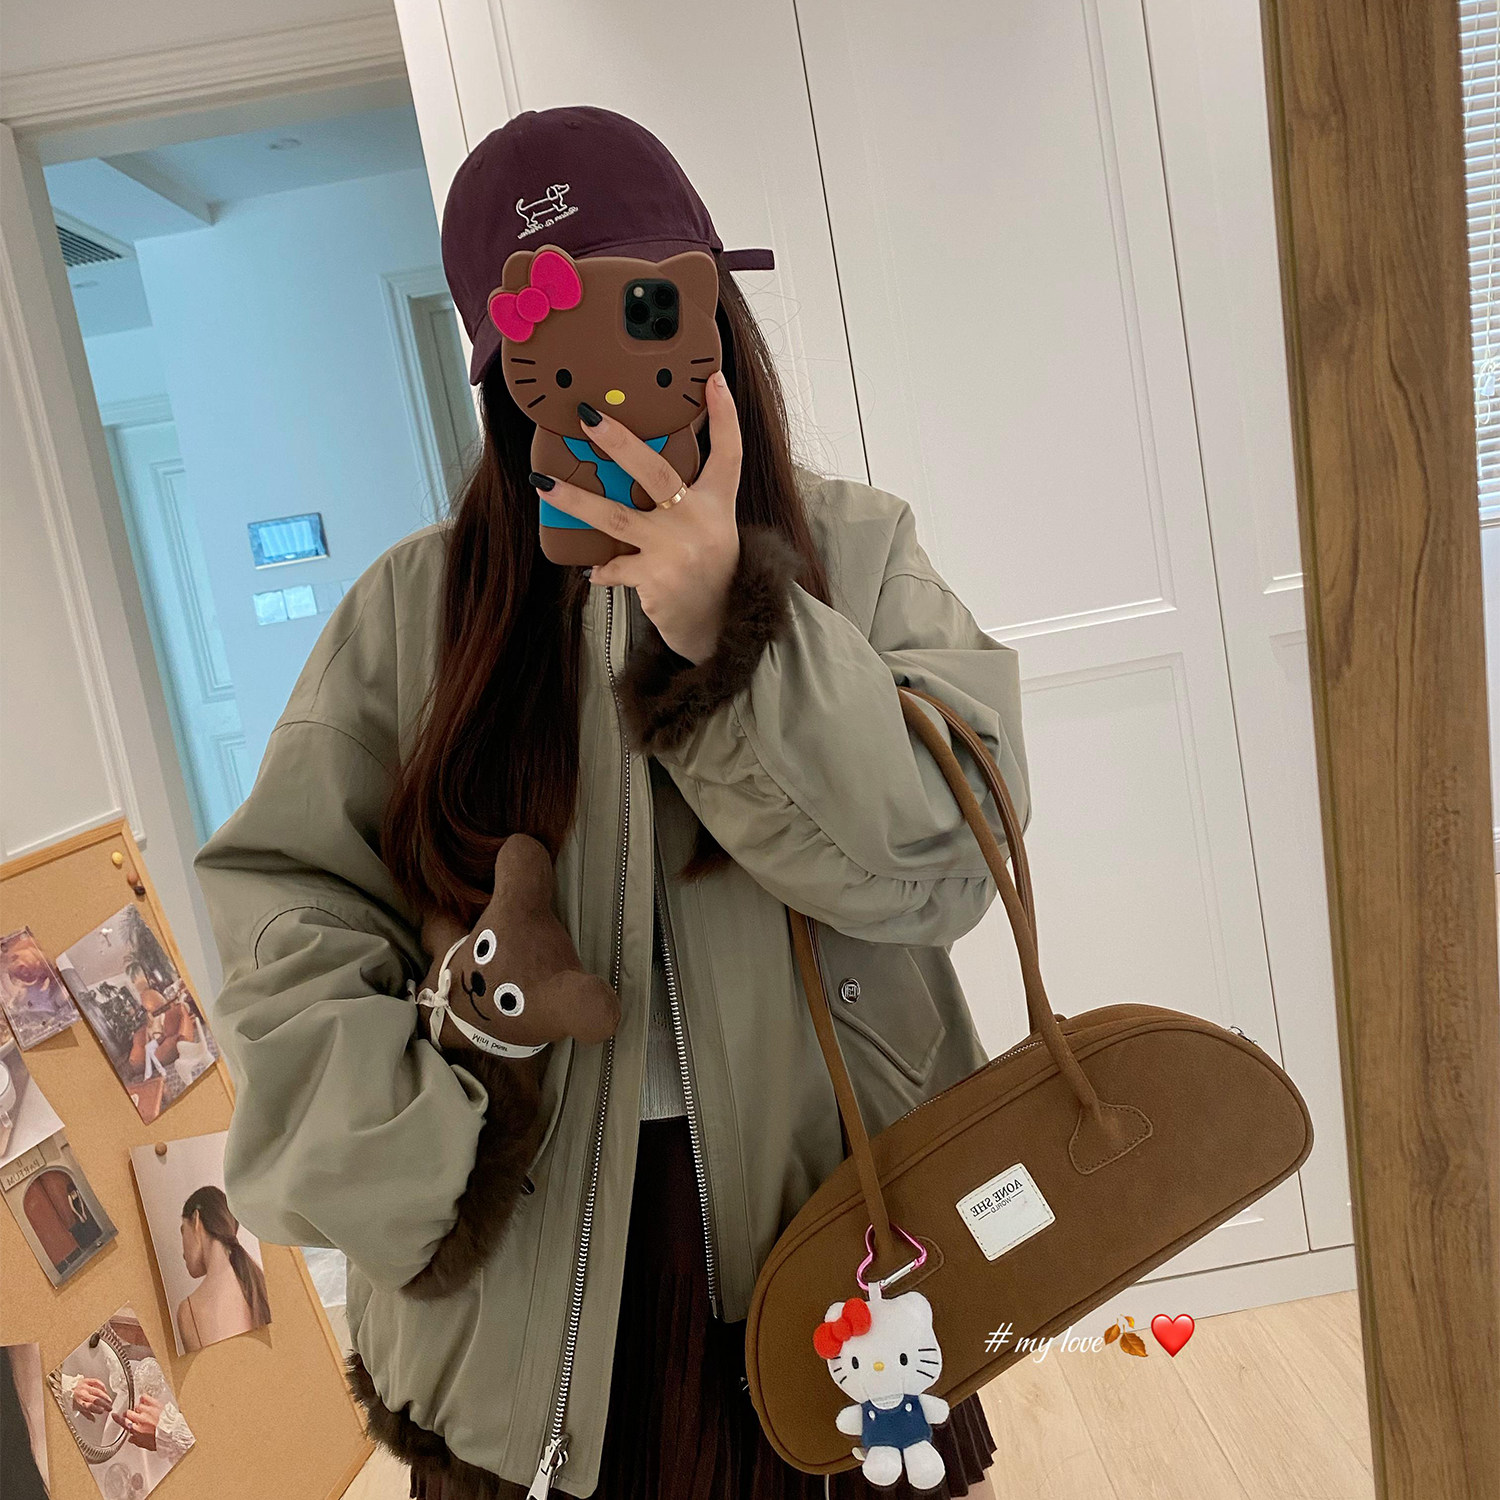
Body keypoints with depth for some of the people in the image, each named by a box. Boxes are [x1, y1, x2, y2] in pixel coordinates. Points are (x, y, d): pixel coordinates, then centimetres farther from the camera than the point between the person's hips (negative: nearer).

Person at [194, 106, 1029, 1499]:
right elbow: (287, 906, -4)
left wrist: (729, 626, -26)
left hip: (828, 1228, 0)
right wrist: (400, 1177, -15)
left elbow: (942, 858, -15)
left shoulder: (856, 549, -3)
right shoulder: (415, 604, -2)